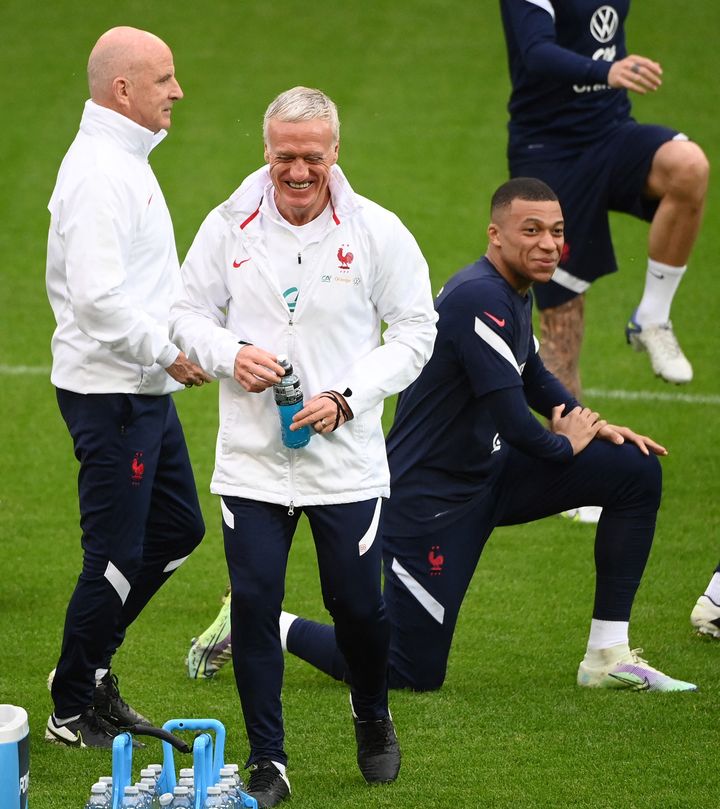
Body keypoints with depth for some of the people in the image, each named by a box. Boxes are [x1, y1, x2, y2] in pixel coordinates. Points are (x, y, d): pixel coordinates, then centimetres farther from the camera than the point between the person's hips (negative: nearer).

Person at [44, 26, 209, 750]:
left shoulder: (124, 160, 13)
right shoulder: (99, 170, -20)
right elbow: (96, 296, -28)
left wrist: (169, 348, 15)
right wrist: (168, 354, -19)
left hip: (144, 390, 10)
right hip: (110, 392, -10)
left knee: (178, 526, 17)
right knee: (117, 554, -3)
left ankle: (88, 666, 27)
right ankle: (74, 710, 9)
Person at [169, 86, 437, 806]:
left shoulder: (376, 232, -4)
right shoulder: (230, 226, 1)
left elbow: (415, 333, 0)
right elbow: (188, 313, 10)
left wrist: (347, 397, -12)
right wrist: (230, 354, -12)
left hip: (347, 460, -1)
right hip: (250, 457, 1)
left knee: (358, 605, 2)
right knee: (253, 604, -3)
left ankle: (372, 718, 33)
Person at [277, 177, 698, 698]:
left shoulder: (515, 291, 6)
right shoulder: (480, 298, -25)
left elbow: (532, 375, 26)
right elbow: (512, 421, -27)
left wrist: (593, 425, 11)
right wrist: (565, 444, -7)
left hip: (487, 470, 10)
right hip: (431, 495, -10)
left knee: (637, 471, 0)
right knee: (412, 674, -5)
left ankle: (608, 658, 4)